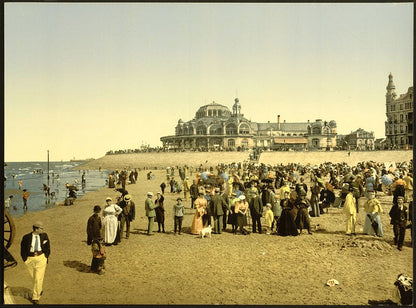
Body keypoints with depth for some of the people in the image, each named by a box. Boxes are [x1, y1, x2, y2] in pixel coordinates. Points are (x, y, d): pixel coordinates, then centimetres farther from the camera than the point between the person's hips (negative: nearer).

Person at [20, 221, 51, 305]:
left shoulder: (44, 236, -3)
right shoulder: (26, 237, -8)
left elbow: (47, 248, 9)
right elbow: (23, 249, 2)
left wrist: (45, 257, 4)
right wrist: (25, 260, -3)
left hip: (41, 258, -1)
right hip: (30, 259, 1)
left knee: (38, 278, -6)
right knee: (34, 277, 16)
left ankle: (35, 298, 5)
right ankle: (40, 290, 44)